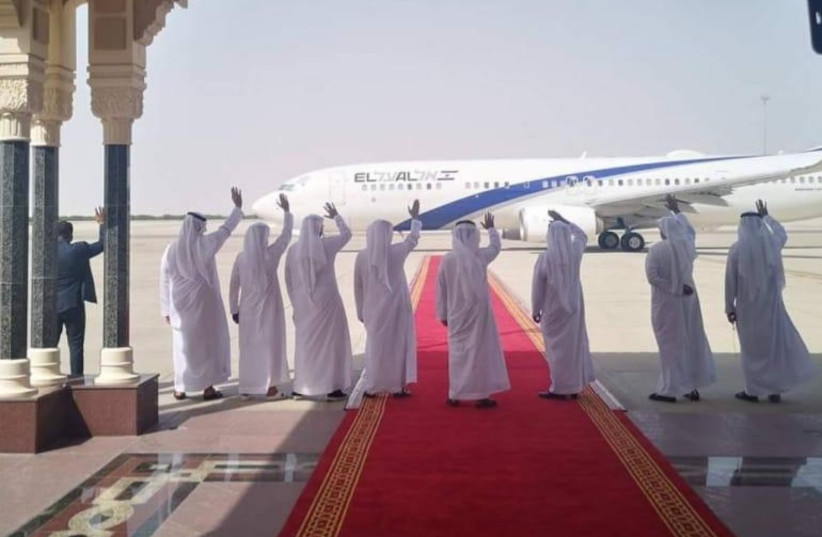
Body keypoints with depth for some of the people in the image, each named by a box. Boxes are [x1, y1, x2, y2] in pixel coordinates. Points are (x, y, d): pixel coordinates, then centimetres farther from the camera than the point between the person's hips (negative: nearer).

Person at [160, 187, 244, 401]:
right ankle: (208, 387, 8)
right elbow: (226, 229, 0)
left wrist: (166, 309, 11)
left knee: (183, 345, 12)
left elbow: (164, 281, 3)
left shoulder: (171, 249, 0)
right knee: (208, 342, 7)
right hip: (204, 302, -3)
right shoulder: (204, 244, -10)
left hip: (180, 305, 3)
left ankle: (180, 388, 15)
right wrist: (238, 207, 12)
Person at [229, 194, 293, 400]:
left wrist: (234, 309, 10)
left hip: (248, 309, 3)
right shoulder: (270, 254, -11)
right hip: (268, 308, -3)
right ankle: (270, 388, 7)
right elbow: (286, 234, 2)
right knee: (270, 345, 5)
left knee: (249, 347, 10)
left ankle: (247, 388, 15)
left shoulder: (241, 257, -4)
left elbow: (234, 286, 1)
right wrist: (286, 211, 13)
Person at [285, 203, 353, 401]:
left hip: (304, 303, 4)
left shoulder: (293, 249, 1)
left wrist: (296, 304, 14)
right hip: (327, 300, -4)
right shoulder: (327, 244, -8)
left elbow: (289, 280, 5)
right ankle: (332, 388, 5)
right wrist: (336, 217, 28)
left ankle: (301, 387, 17)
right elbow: (347, 234, 12)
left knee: (305, 343, 14)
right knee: (331, 342, 5)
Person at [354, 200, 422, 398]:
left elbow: (358, 287, 1)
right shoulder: (396, 252, -9)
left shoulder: (362, 256, -5)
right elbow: (413, 238, 11)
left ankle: (371, 387, 13)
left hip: (374, 310, 2)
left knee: (375, 346, 11)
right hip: (396, 308, -2)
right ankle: (397, 387, 9)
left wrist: (361, 311, 11)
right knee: (398, 345, 7)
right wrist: (415, 218, 28)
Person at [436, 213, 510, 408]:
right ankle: (481, 395, 3)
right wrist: (491, 229, 37)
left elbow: (441, 290, -1)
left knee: (457, 352, 11)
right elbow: (496, 247, 18)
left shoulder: (447, 259, -5)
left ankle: (455, 395, 14)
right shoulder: (480, 255, -5)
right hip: (478, 311, -2)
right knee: (481, 350, 3)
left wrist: (443, 314, 9)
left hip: (456, 314, 2)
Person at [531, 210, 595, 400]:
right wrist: (563, 220, 21)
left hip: (553, 310, -4)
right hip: (573, 307, 4)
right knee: (574, 345, 13)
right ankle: (574, 386, 19)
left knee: (557, 347, 3)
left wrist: (535, 310, 0)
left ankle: (560, 388, 7)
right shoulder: (575, 251, -5)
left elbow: (537, 287, -11)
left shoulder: (545, 258, -17)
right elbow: (582, 235, 20)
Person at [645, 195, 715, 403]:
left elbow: (652, 277, -21)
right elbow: (689, 229, 25)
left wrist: (673, 289, -13)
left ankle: (670, 389, 2)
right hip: (687, 300, 5)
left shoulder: (656, 250, -13)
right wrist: (677, 210, 33)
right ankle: (692, 386, 18)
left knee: (670, 344, -1)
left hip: (666, 302, -5)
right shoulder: (687, 245, 2)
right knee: (691, 341, 12)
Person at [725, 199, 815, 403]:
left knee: (752, 347, 8)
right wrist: (766, 216, 37)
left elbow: (730, 281, -7)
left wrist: (729, 307, 1)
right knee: (775, 343, 12)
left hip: (748, 305, -2)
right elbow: (782, 233, 26)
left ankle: (753, 391, 11)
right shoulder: (771, 243, -2)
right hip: (771, 303, 2)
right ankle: (775, 390, 13)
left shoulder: (736, 248, -9)